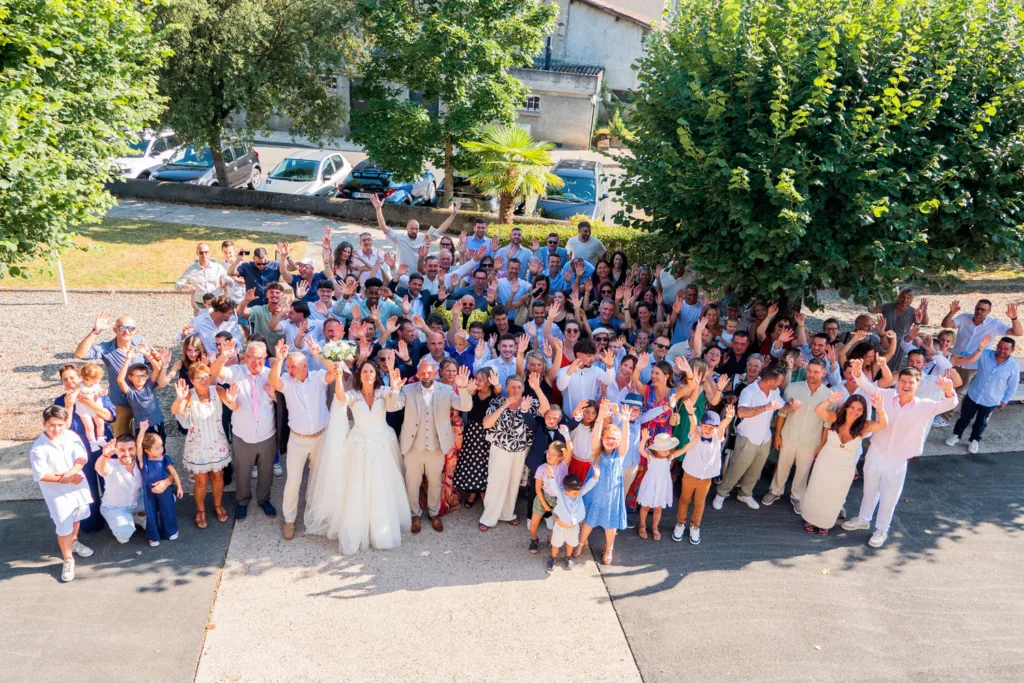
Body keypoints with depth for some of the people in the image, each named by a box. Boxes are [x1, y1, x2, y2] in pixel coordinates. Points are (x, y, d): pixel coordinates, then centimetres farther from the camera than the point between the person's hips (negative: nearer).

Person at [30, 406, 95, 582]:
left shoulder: (72, 436, -10)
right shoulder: (38, 448, -21)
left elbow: (82, 458, -11)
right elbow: (41, 475, -20)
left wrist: (70, 473, -27)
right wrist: (66, 480, -23)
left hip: (78, 485, 5)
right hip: (56, 492, -4)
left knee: (76, 517, 25)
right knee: (64, 527, -3)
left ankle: (74, 542, 51)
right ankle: (68, 560, 15)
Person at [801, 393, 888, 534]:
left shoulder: (864, 427, -17)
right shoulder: (835, 418, -18)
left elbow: (883, 424, -32)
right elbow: (818, 410, -33)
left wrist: (880, 410, -52)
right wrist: (830, 401, -54)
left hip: (845, 469, 0)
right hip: (825, 463, 0)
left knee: (833, 497, 18)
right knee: (816, 492, 16)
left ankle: (825, 523, 43)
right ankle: (811, 519, 41)